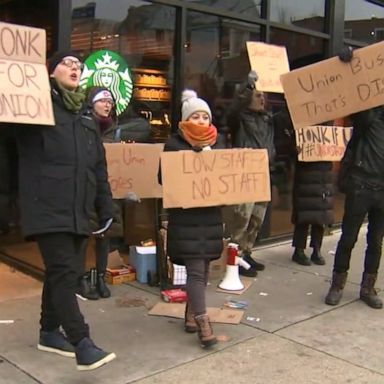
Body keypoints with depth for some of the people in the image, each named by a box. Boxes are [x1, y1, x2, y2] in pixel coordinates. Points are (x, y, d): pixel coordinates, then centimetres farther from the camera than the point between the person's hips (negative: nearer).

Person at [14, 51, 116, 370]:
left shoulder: (85, 118, 21)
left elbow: (99, 168, 19)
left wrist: (106, 209, 15)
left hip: (78, 211, 7)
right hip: (49, 209, -6)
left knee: (62, 273, 13)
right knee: (64, 274, -11)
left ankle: (49, 332, 28)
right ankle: (83, 345, -11)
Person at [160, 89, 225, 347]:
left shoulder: (218, 141, 8)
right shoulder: (175, 143, -4)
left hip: (211, 213, 5)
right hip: (186, 215, -5)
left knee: (203, 267, 12)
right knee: (196, 270, -7)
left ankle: (192, 314, 27)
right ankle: (203, 323, -4)